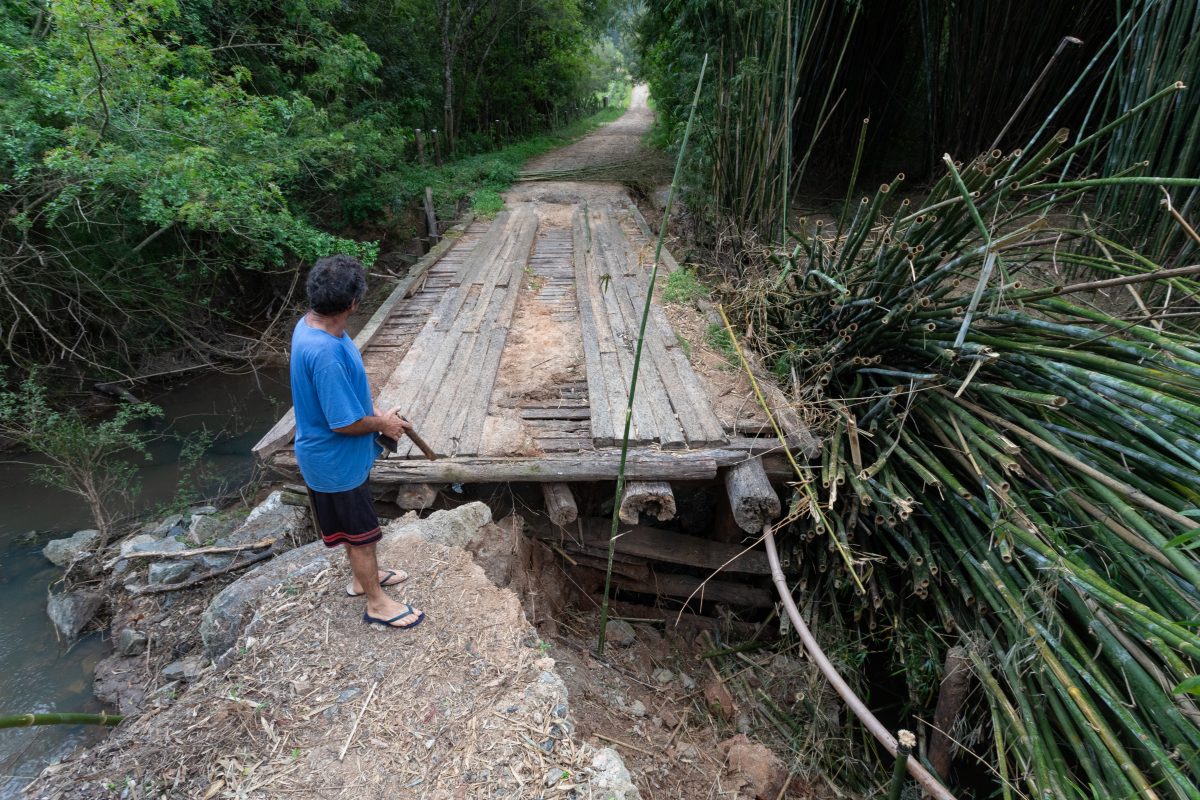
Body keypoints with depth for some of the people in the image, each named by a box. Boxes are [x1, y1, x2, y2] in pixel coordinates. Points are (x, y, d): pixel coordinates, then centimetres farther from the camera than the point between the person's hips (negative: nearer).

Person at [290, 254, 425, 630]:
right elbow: (345, 423, -30)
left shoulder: (310, 324, -6)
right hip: (337, 461, -9)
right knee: (360, 532, 11)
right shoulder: (326, 353, -37)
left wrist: (374, 411, 3)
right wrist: (383, 423, -12)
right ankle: (377, 603, 31)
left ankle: (364, 576, 49)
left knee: (356, 525, 28)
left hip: (336, 455, 9)